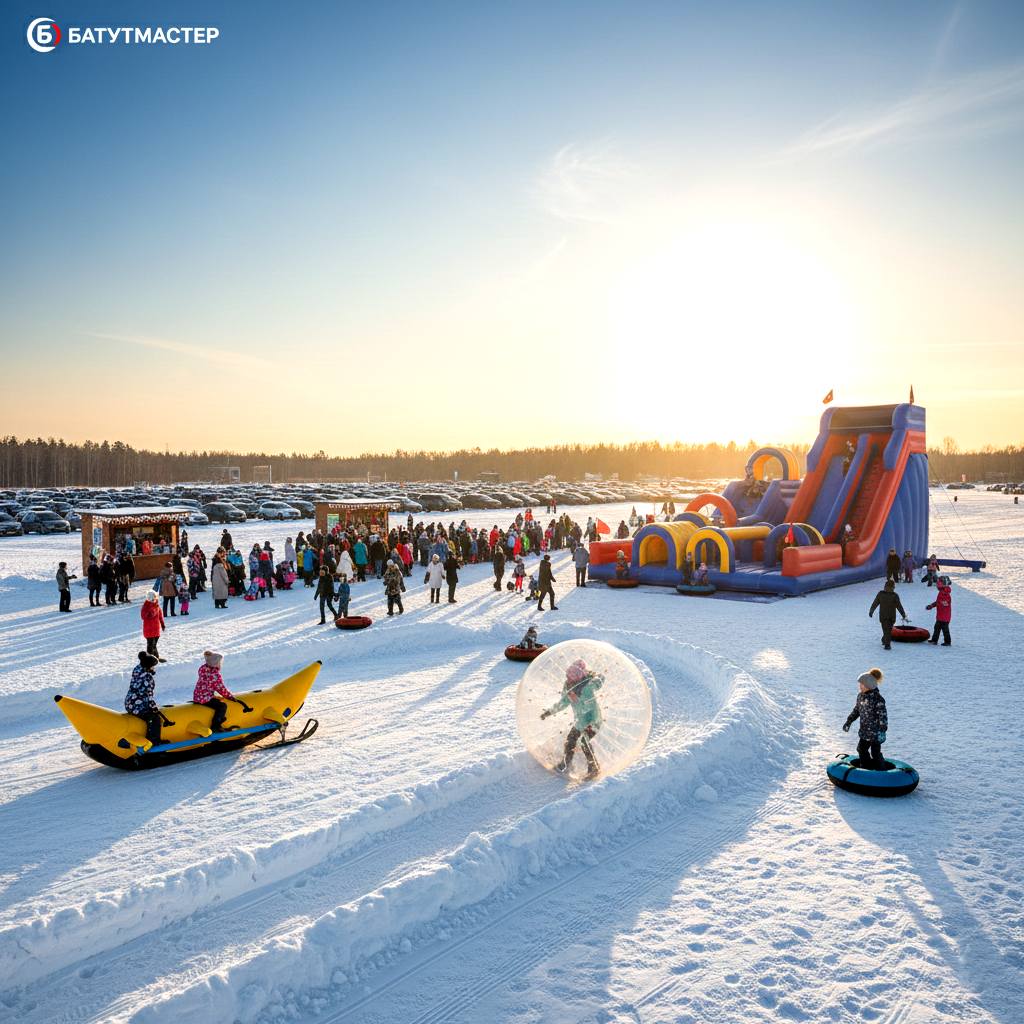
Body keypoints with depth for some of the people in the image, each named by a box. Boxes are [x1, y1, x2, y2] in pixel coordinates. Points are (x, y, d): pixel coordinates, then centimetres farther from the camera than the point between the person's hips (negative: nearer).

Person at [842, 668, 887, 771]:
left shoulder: (877, 698, -22)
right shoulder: (860, 695, 3)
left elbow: (883, 716, -21)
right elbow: (856, 710, 16)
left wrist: (882, 730, -24)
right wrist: (848, 722, 16)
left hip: (875, 732, -8)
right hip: (865, 731, 9)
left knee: (875, 753, 1)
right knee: (861, 749, 18)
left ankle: (881, 772, 17)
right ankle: (867, 769, 35)